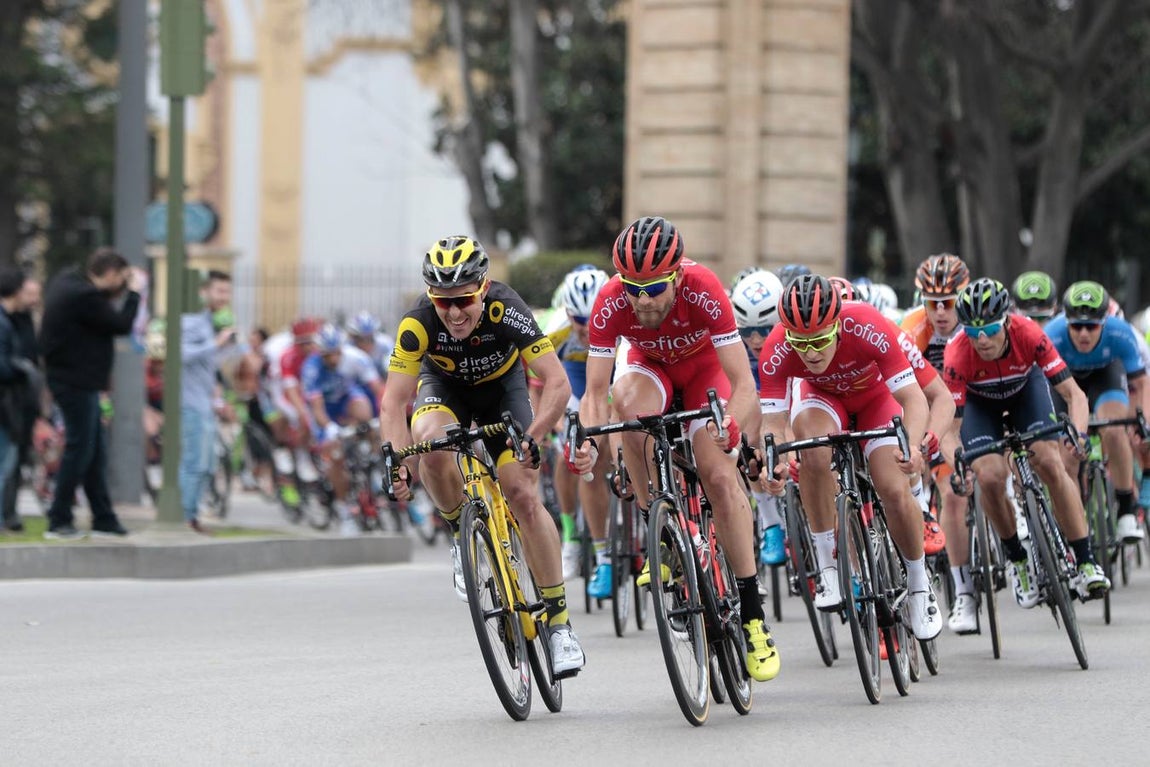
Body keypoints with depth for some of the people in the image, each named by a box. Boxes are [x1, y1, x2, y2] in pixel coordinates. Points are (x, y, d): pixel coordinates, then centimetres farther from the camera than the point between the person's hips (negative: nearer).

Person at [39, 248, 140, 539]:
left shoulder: (67, 282, 8)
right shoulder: (84, 296, -22)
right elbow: (122, 326, -15)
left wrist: (120, 294, 3)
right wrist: (132, 293, -4)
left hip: (79, 380, 10)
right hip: (77, 381, -10)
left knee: (96, 449, 13)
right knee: (80, 448, -4)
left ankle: (103, 519, 18)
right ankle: (59, 521, 1)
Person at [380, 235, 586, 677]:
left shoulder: (506, 311, -36)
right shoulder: (419, 324, -33)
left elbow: (557, 382, -38)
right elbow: (394, 402, -34)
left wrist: (532, 438, -51)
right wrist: (399, 466, -47)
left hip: (501, 385, -1)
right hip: (444, 385, 1)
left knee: (524, 497, -14)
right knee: (431, 445, -34)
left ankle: (559, 622, -4)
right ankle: (461, 534, -5)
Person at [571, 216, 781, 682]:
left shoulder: (704, 291, -37)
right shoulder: (610, 304, -32)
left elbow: (743, 382, -37)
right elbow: (596, 390, -28)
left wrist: (731, 424, -57)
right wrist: (587, 442, -48)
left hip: (704, 367, -1)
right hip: (650, 366, 2)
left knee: (720, 477, -17)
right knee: (628, 401, -34)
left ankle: (752, 613, -10)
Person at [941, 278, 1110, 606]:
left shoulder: (1028, 335, -36)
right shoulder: (957, 356, -37)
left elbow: (1074, 393, -33)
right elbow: (950, 429, -33)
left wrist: (1078, 434, -51)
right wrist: (957, 466, -52)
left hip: (1026, 387, 0)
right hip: (979, 401, 0)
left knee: (1050, 462, -20)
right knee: (991, 477, -21)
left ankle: (1086, 562, -12)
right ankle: (1018, 560, 3)